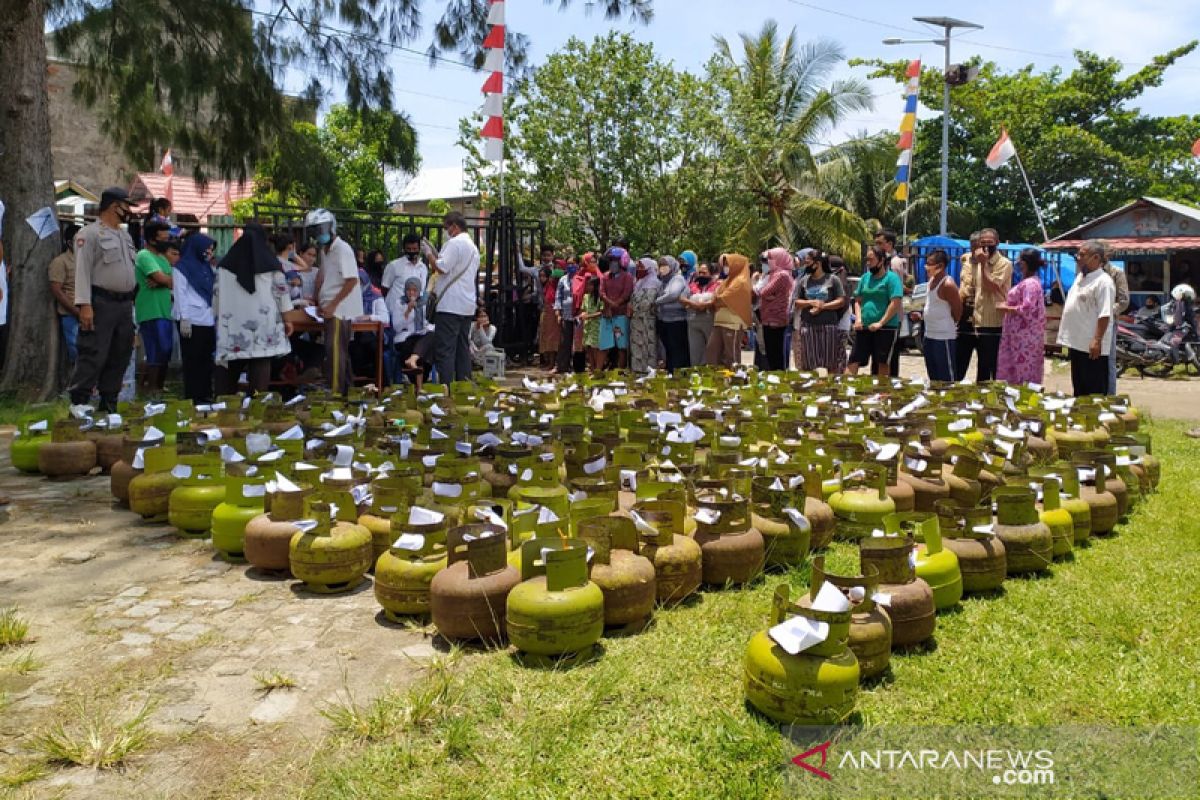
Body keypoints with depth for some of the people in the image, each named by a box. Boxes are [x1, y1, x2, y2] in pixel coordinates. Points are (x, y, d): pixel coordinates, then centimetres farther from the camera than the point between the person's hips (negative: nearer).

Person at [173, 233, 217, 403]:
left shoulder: (206, 267, 17)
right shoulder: (182, 267, -3)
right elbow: (180, 294, -9)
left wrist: (217, 318, 13)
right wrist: (184, 319, -17)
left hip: (208, 320, 7)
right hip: (192, 320, -7)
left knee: (206, 359, 9)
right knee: (192, 360, -1)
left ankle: (205, 395, 16)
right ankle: (192, 397, 3)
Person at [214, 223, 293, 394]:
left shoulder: (226, 263, 7)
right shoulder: (271, 263, 0)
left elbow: (217, 294, 8)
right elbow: (281, 292, -1)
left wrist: (217, 319, 16)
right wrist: (287, 319, 6)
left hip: (233, 323, 2)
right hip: (263, 324, -2)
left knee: (229, 369, 10)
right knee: (260, 367, 0)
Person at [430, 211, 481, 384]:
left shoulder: (454, 243, -9)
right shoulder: (473, 247, 20)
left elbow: (442, 268, -17)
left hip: (450, 305, -9)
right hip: (467, 306, 9)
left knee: (445, 350, -8)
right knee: (463, 348, 11)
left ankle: (446, 388, -12)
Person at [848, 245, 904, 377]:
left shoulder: (891, 277, -6)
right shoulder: (865, 277, 12)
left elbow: (895, 303, -14)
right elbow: (858, 300, 15)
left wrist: (881, 323, -16)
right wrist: (858, 319, -1)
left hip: (886, 328, -5)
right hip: (864, 327, 5)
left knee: (882, 362, 4)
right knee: (854, 359, 3)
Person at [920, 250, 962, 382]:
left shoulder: (948, 285, -17)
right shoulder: (931, 279, 9)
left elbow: (958, 310, -13)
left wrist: (948, 325, -1)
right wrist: (922, 316, 9)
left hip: (944, 337, -9)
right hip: (929, 335, 9)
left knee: (946, 378, -2)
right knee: (933, 377, 17)